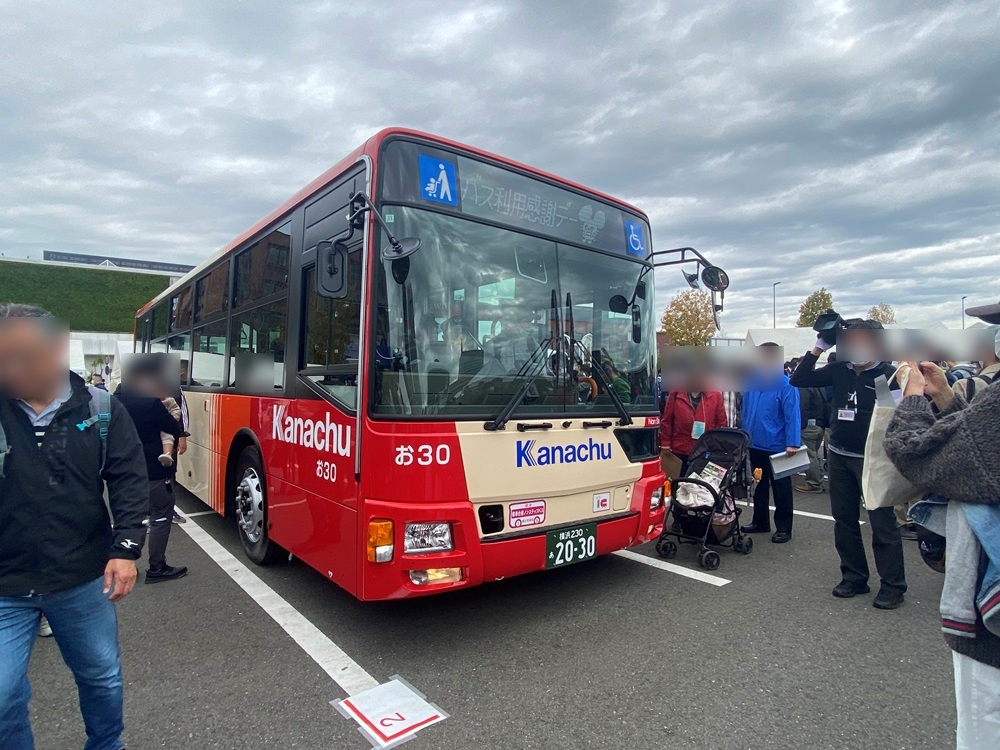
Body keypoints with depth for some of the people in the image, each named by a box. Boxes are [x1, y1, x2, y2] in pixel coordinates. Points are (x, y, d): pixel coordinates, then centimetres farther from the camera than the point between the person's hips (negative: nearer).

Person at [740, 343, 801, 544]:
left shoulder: (786, 385, -15)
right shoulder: (752, 382, 4)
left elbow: (792, 416, -18)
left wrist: (792, 443, -22)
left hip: (777, 447, -6)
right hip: (755, 445, 6)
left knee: (781, 489, 7)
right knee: (759, 486, 18)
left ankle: (783, 528, 19)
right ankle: (760, 522, 32)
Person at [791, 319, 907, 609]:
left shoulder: (889, 375, -11)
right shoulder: (839, 370, 3)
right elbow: (798, 380, 2)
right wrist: (817, 349, -4)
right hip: (838, 456, 6)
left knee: (882, 523, 1)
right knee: (844, 520, 13)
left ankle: (893, 585, 14)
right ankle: (854, 577, 27)